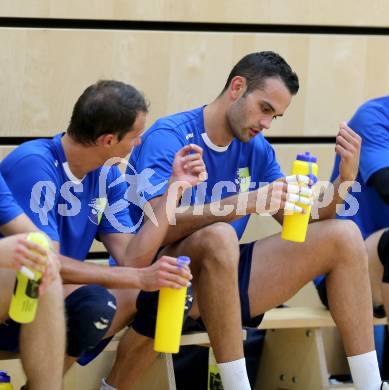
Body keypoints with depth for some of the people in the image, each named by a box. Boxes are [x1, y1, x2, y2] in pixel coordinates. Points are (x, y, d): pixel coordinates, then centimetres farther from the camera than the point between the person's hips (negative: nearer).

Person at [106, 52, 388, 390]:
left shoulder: (256, 149, 8)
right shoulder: (168, 137, -13)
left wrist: (344, 181, -10)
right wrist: (247, 203, -38)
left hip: (225, 280, 7)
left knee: (343, 236, -4)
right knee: (219, 236, -39)